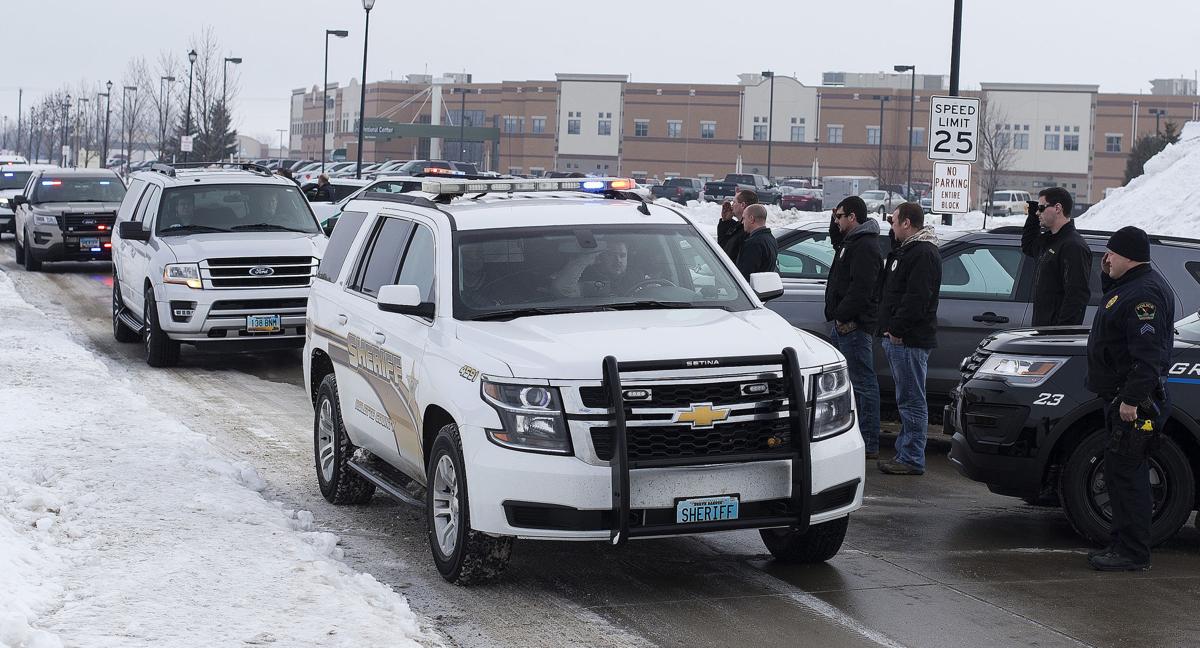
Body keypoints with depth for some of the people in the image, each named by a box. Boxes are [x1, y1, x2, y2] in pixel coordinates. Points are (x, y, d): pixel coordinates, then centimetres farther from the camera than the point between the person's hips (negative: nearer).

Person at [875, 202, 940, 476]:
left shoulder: (923, 253, -13)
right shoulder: (906, 250, 22)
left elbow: (916, 297, -23)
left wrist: (897, 329, -21)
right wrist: (890, 329, 16)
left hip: (910, 340, -11)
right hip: (898, 339, 11)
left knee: (911, 401, -7)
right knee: (907, 400, 15)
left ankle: (912, 459, -5)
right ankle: (905, 454, 21)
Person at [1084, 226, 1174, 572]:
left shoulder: (1144, 293, -18)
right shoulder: (1129, 286, 15)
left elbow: (1147, 354, -25)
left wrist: (1131, 399, -28)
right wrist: (1107, 278, 18)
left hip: (1135, 402, -11)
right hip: (1123, 397, 11)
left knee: (1124, 472, -9)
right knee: (1125, 472, 15)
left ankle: (1132, 553, -6)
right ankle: (1123, 544, 22)